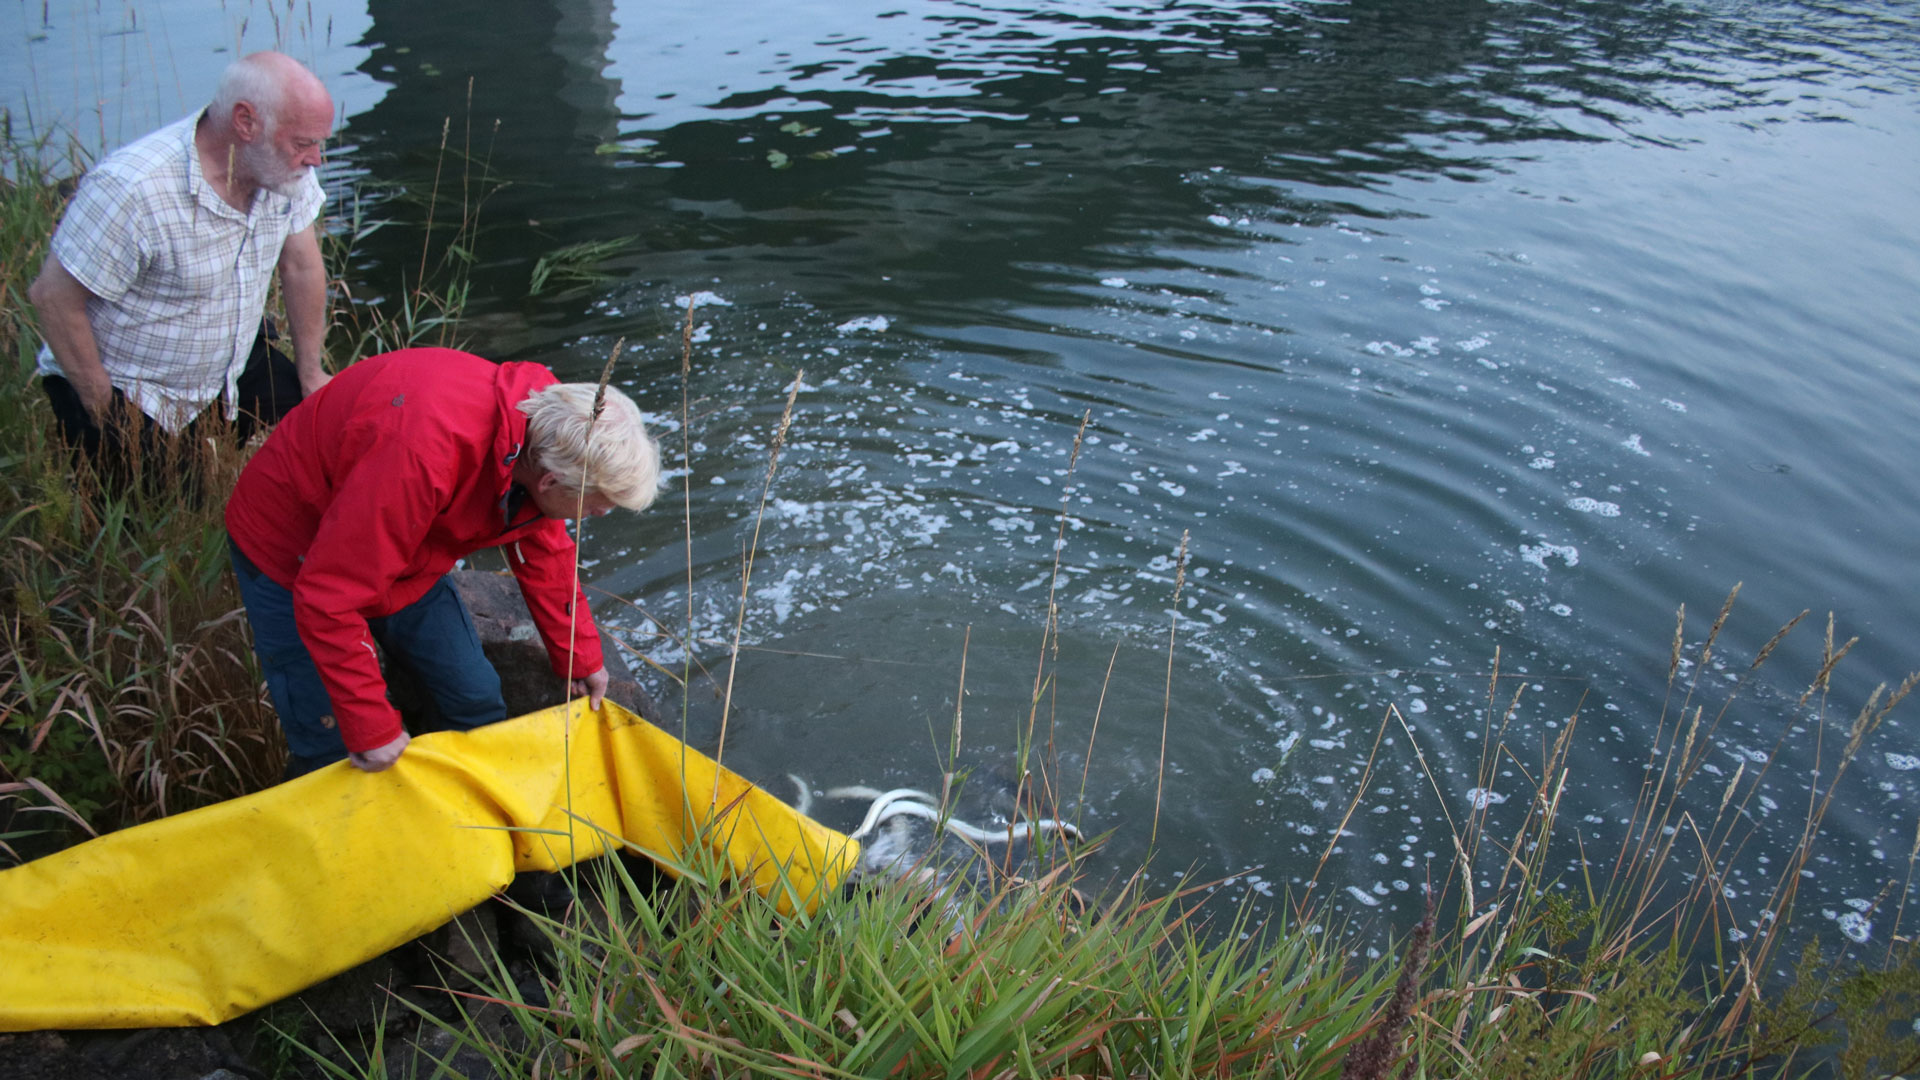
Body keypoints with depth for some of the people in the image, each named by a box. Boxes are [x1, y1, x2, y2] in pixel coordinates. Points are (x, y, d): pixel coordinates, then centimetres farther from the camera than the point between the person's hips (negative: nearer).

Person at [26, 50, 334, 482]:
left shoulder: (284, 167, -11)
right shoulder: (132, 188, -31)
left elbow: (301, 265, 3)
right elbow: (54, 298, -23)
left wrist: (311, 373, 7)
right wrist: (105, 413, -17)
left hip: (234, 364, 6)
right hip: (127, 388, -6)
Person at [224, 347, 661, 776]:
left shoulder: (545, 414, -17)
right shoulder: (422, 456, -43)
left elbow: (545, 552, 3)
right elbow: (327, 599, -35)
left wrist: (581, 659, 9)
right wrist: (372, 728, -27)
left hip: (402, 559, 7)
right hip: (295, 560, -7)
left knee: (477, 703, 8)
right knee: (329, 749, -5)